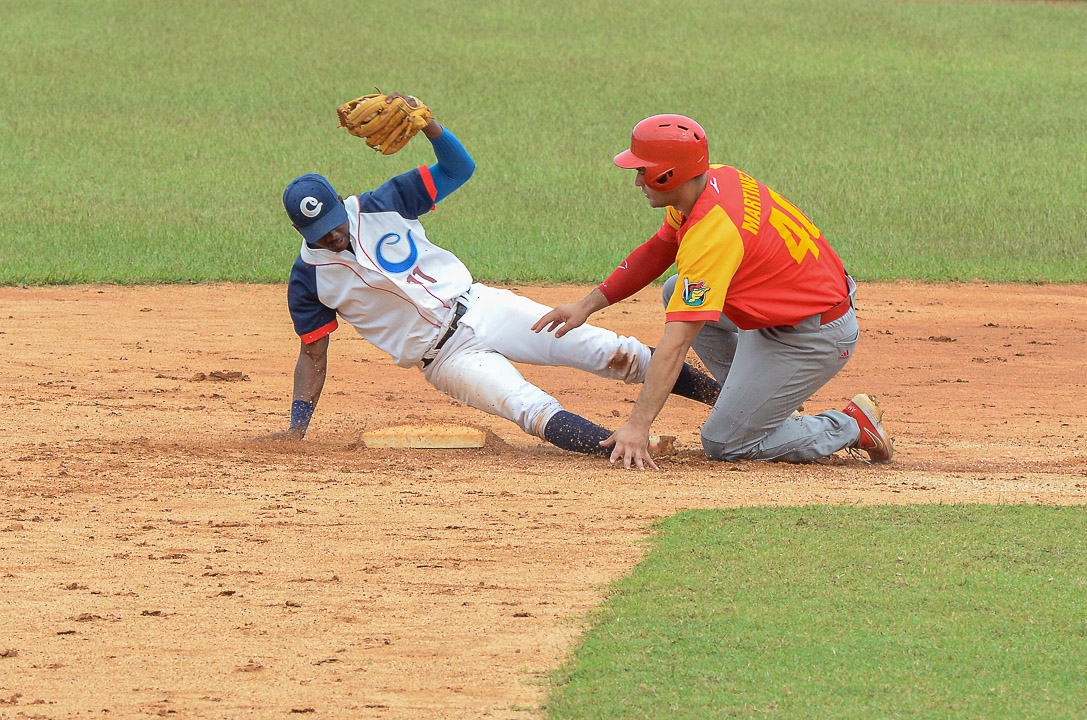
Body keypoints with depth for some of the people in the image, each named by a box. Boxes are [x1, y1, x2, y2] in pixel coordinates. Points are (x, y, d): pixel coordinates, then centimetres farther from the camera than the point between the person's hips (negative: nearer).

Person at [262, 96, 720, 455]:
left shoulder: (381, 208, -1)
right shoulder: (309, 278, -5)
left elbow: (459, 168, -1)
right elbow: (313, 354, 3)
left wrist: (426, 124, -18)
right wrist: (298, 426, -5)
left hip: (479, 307, 3)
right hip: (446, 359, -3)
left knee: (611, 352, -7)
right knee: (532, 409, -28)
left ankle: (715, 391, 4)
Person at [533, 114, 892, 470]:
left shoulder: (712, 234, -31)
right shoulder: (715, 179, -4)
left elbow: (676, 343, -35)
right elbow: (656, 252, 14)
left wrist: (637, 426, -36)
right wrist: (589, 304, 10)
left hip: (815, 339, -9)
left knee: (723, 444, -3)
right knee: (678, 292, 20)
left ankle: (851, 427, 4)